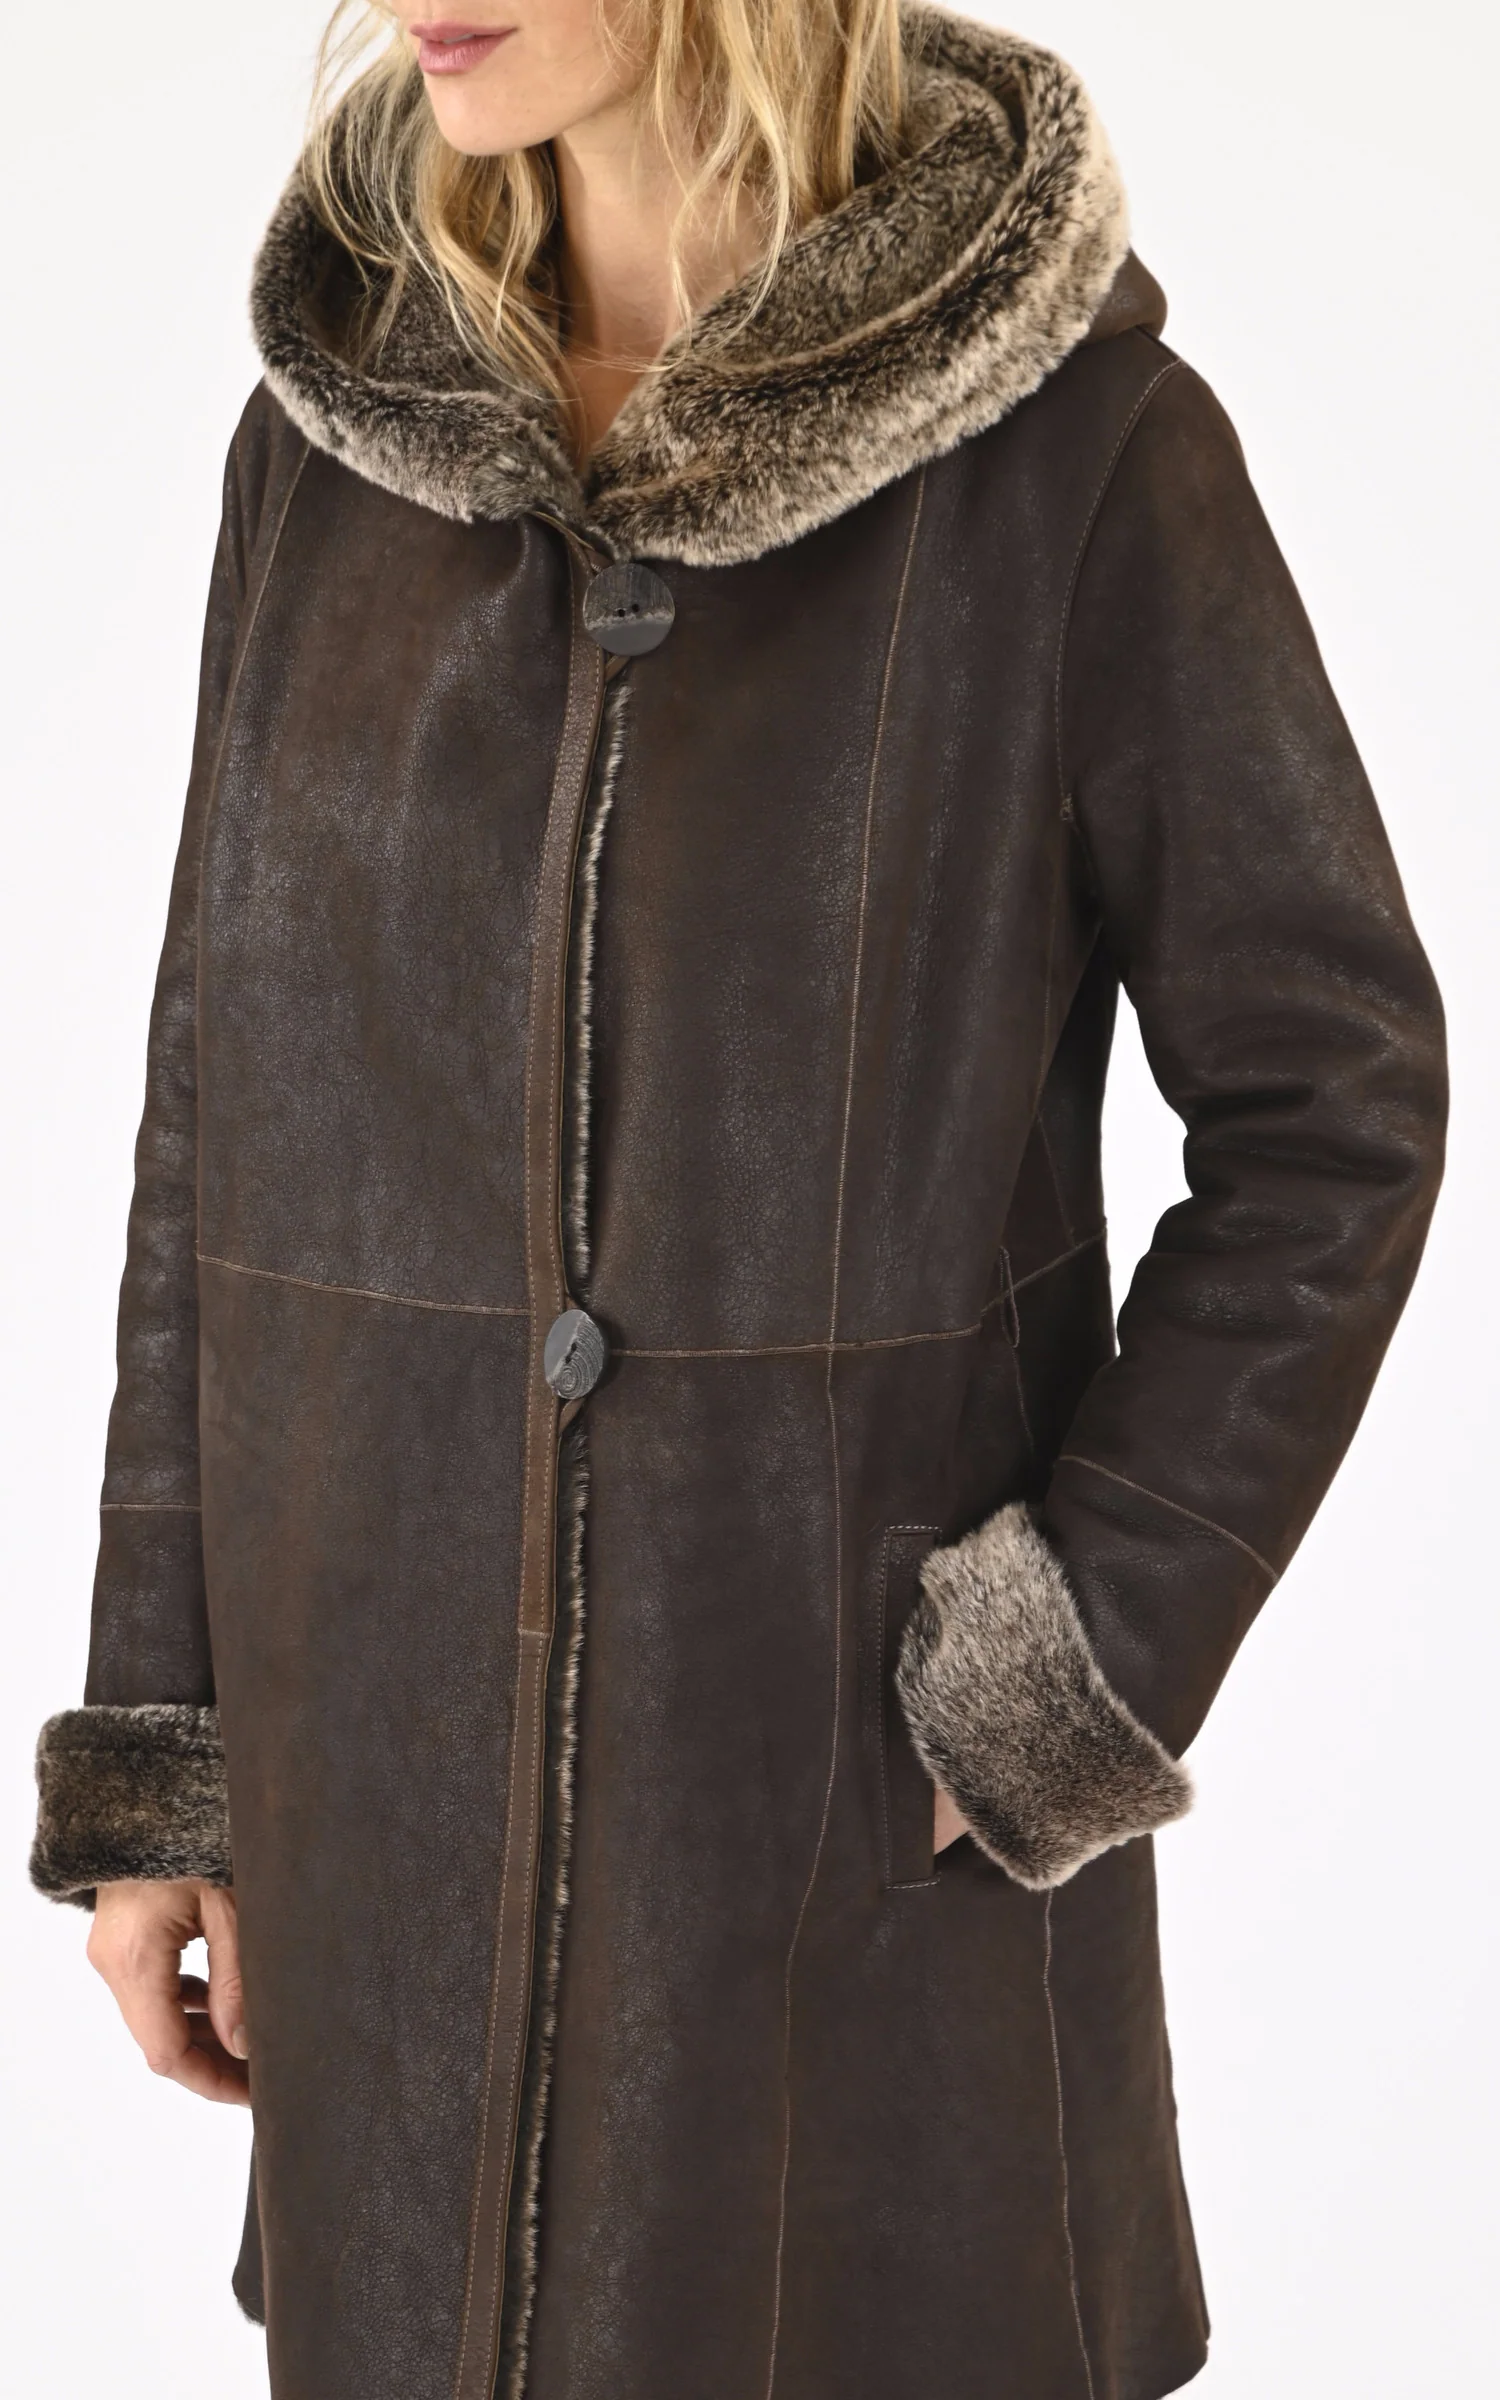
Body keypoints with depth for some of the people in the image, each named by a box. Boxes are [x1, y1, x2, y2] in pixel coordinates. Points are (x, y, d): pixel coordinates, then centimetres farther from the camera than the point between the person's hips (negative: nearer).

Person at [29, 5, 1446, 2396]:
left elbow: (1333, 1105, -5)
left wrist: (1080, 1679, -11)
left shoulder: (1081, 447, -12)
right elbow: (227, 1099, 4)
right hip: (397, 1752, 4)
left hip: (867, 1800, -3)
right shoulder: (339, 425, 0)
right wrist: (151, 1758, 4)